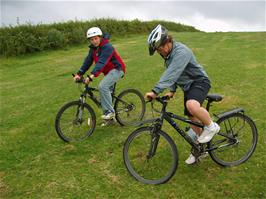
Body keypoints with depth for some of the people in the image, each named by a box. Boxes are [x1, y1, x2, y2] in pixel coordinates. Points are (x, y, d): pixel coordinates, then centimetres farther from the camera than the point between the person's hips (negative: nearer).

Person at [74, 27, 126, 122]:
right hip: (109, 71, 9)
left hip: (117, 69, -9)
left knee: (103, 86, -28)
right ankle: (110, 118, 24)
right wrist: (79, 74, -14)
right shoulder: (93, 48, 3)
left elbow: (101, 62, -35)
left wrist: (92, 75, -46)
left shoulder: (107, 47, -22)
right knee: (107, 93, 10)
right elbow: (87, 61, -2)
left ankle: (109, 111, -18)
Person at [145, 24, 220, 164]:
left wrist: (155, 91, -44)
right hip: (187, 86, 9)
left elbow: (171, 73, -38)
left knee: (192, 105, -38)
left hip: (199, 82, -9)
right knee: (192, 118, 13)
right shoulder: (167, 53, 2)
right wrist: (172, 90, -1)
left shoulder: (181, 52, -27)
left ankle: (211, 126, -9)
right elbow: (172, 73, 11)